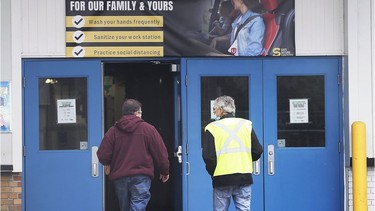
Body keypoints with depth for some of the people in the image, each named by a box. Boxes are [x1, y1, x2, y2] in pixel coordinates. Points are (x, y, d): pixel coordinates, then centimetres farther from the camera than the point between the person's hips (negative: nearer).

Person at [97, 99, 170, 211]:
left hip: (120, 178, 3)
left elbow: (102, 155, -1)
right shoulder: (148, 129, -2)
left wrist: (109, 165, 22)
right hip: (141, 177, -3)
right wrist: (165, 171, 15)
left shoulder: (113, 131, 2)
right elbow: (160, 153, 0)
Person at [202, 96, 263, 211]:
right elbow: (258, 151, 4)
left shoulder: (212, 128, -5)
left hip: (221, 179, -2)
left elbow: (208, 157, -10)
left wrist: (213, 172, 7)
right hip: (244, 178, 2)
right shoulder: (246, 125, 4)